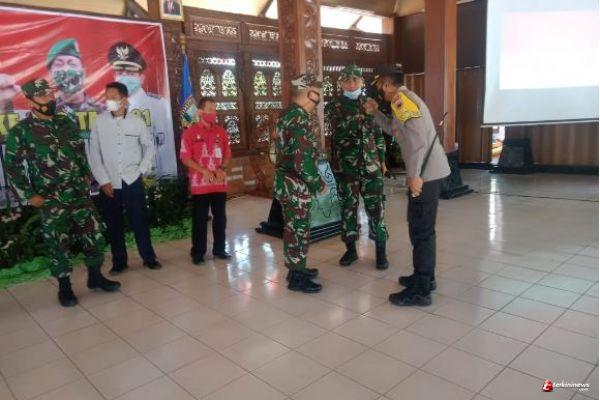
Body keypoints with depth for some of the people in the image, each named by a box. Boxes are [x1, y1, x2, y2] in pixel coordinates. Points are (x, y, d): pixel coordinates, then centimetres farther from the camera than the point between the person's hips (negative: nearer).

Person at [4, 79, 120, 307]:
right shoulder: (20, 131, -6)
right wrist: (29, 195, -7)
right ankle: (64, 286, 21)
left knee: (94, 235, 7)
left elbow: (80, 150, 18)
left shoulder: (66, 123, 8)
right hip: (51, 201, -4)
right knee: (58, 244, 4)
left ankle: (95, 276, 24)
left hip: (80, 194, 4)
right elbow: (12, 166, -4)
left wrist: (86, 175, 11)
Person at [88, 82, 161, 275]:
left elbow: (149, 146, 10)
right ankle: (119, 262, 21)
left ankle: (149, 257, 20)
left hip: (133, 181, 0)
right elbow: (93, 154, -1)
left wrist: (142, 170, 1)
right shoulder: (100, 121, -1)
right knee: (114, 225, 8)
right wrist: (103, 180, -5)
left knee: (140, 221, 6)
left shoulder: (137, 121, 0)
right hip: (109, 184, 1)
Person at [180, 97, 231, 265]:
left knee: (220, 217, 10)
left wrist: (221, 168, -7)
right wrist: (204, 171, -17)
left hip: (220, 183, 4)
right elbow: (185, 158, -7)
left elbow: (227, 154, 12)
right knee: (199, 219, 3)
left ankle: (219, 249, 23)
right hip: (200, 184, -4)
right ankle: (198, 253, 14)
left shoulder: (221, 132, 8)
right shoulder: (190, 132, -4)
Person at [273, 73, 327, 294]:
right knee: (298, 231, 2)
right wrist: (319, 185, -12)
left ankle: (296, 269, 32)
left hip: (286, 184, 10)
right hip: (296, 187, -10)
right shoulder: (299, 120, -21)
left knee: (294, 229, 18)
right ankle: (297, 277, 14)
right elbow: (303, 161, -25)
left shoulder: (288, 115, 10)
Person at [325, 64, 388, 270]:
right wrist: (359, 115, -21)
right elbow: (339, 134, -10)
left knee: (375, 206, 1)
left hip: (371, 163, 1)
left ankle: (380, 250, 12)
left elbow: (378, 134, 12)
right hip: (345, 164, -1)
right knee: (348, 207, 7)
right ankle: (351, 249, 20)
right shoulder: (333, 107, 1)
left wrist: (382, 159, 10)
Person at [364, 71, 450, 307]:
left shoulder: (401, 98, -12)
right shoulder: (406, 99, 19)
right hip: (430, 170, 10)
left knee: (420, 230, -4)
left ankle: (421, 291, 4)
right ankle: (425, 277, 31)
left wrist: (414, 175, -24)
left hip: (425, 172, -10)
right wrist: (375, 113, 23)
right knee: (423, 227, 18)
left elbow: (418, 137, -23)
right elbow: (395, 130, 31)